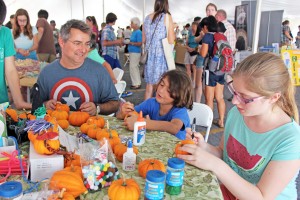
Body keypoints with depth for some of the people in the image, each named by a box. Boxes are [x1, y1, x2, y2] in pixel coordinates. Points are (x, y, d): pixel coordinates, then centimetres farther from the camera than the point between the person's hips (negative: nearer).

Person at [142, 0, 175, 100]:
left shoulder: (147, 18, 11)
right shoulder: (166, 17, -4)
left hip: (149, 55, 5)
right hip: (161, 55, -5)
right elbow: (171, 40, -9)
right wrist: (172, 31, 10)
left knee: (149, 85, 12)